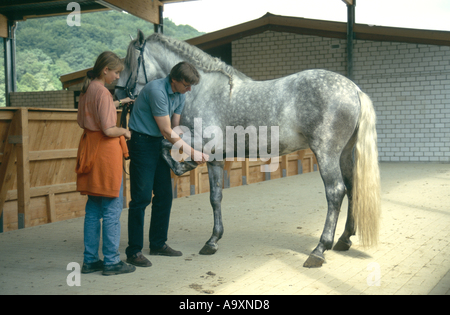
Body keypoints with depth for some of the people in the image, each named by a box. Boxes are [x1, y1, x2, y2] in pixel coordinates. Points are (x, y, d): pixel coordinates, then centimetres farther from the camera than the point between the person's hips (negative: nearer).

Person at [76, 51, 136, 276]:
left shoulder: (86, 90, 11)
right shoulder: (102, 92, -15)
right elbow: (109, 130, -21)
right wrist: (125, 131, -1)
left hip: (89, 147, 9)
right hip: (105, 150, -9)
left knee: (93, 208, 13)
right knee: (112, 208, -1)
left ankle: (90, 260, 18)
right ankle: (111, 261, 4)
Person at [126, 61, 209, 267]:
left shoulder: (180, 95, 4)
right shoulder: (156, 91, -23)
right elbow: (167, 132, -21)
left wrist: (181, 153, -3)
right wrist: (192, 152, -15)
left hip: (160, 143, 9)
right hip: (142, 142, -9)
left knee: (164, 196, 10)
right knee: (141, 197, -9)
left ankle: (158, 244, 22)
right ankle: (134, 252, -3)